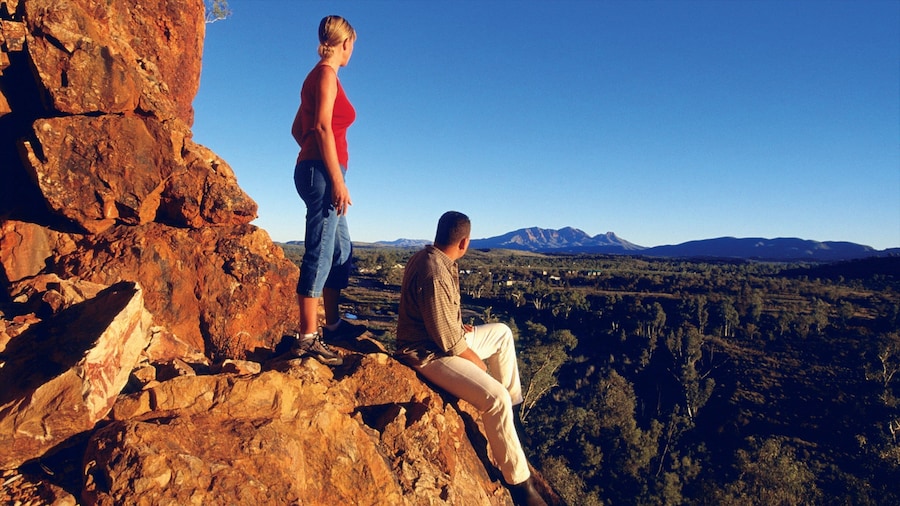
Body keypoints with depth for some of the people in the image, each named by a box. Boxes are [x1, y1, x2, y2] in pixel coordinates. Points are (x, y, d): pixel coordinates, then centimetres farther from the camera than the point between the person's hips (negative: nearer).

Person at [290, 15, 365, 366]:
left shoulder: (318, 76, 22)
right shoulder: (326, 73, -5)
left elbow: (298, 128, 23)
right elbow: (323, 127, -16)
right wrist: (337, 179, -20)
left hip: (314, 170, 10)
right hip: (322, 172, -10)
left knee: (342, 250, 15)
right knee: (319, 254, -10)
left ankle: (333, 323, 23)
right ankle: (307, 337, -6)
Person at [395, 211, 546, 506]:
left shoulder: (430, 257, 2)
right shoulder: (435, 275, -29)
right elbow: (447, 339, -26)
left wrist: (459, 327, 11)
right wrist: (476, 360, -10)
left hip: (446, 337, 10)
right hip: (430, 354, -10)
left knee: (502, 333, 21)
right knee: (496, 398, -23)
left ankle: (514, 400, 29)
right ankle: (517, 479, -7)